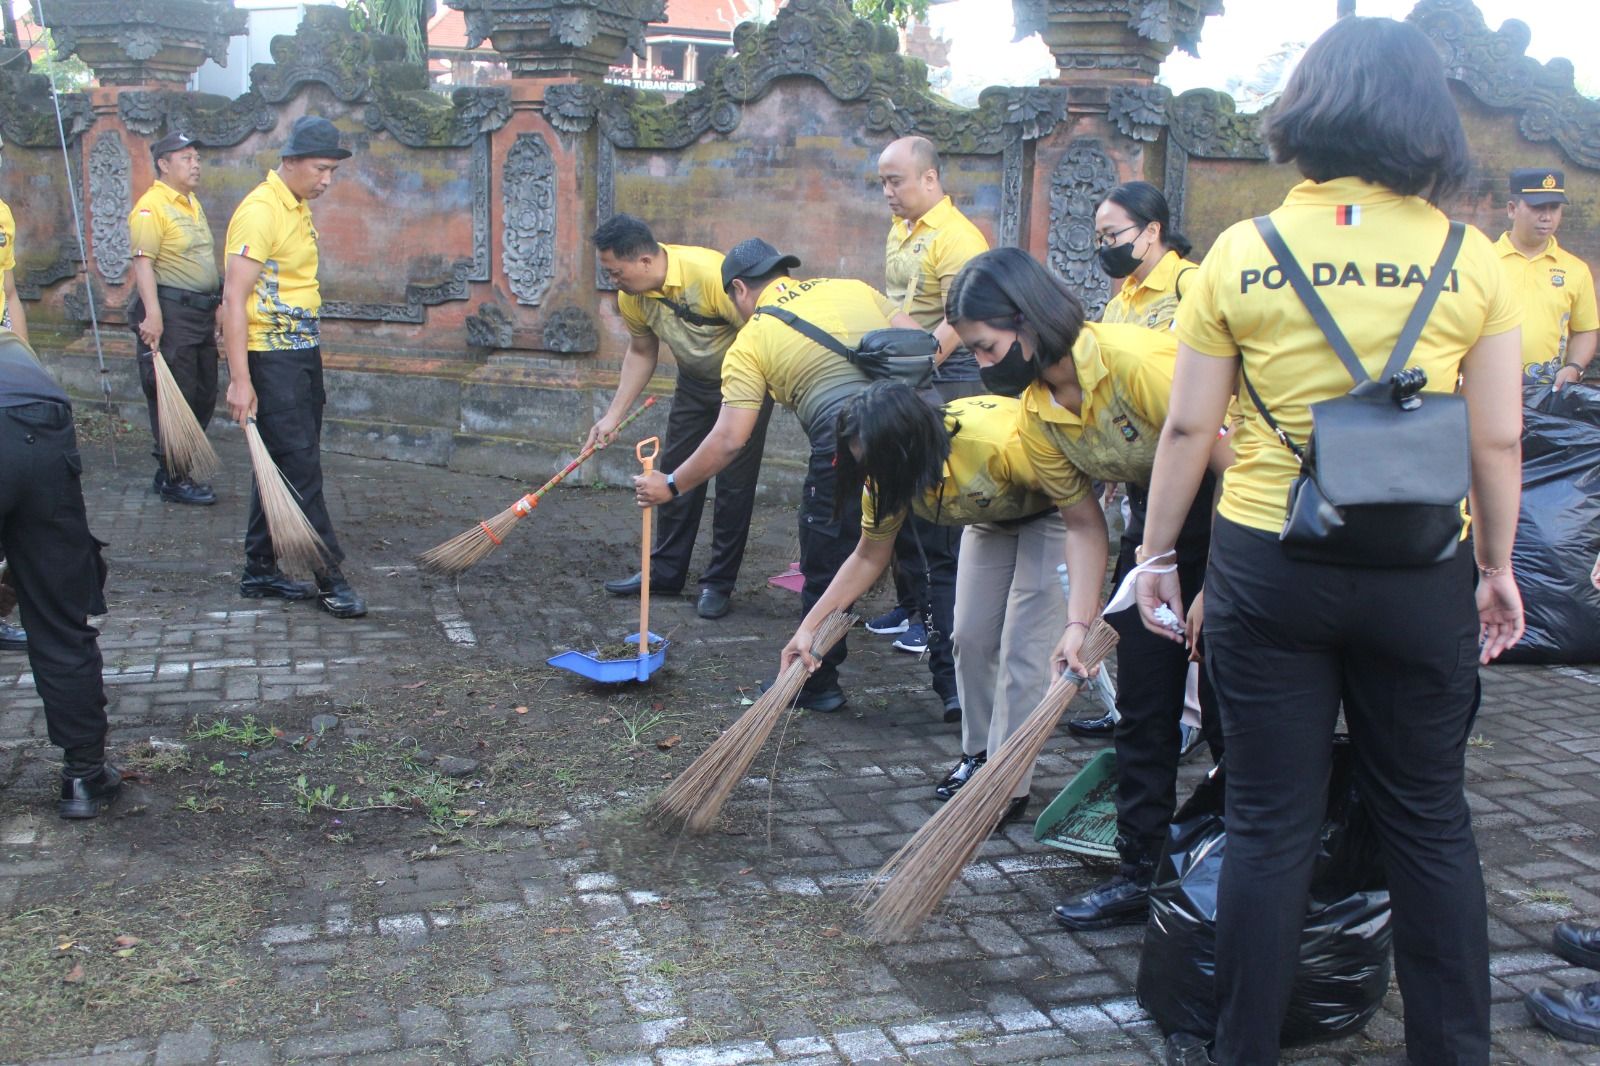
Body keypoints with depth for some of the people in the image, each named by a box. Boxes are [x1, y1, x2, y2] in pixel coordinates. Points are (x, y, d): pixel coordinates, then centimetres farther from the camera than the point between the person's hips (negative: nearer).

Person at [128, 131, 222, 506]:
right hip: (170, 312, -9)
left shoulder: (192, 204, 18)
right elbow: (143, 263, -19)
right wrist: (152, 314, -27)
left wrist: (214, 308, 24)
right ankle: (172, 479, 4)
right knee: (174, 398, -5)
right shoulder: (151, 207, -11)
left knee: (204, 395, 12)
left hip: (201, 312, 9)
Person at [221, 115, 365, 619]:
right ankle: (329, 578, 0)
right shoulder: (260, 211, -15)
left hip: (304, 351, 9)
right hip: (270, 356, -9)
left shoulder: (298, 209, 13)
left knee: (283, 465, 13)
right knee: (300, 468, -6)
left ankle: (260, 572, 22)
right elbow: (234, 298, -20)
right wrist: (240, 379, -24)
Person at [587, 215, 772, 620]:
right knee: (676, 474, 8)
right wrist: (613, 415, 2)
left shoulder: (709, 274, -33)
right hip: (694, 382, 7)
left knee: (734, 483, -5)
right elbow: (641, 353, 6)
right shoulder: (631, 296, -10)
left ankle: (719, 583, 5)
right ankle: (665, 571, 20)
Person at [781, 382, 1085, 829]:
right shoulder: (891, 474, -22)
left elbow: (1087, 517, -34)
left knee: (1023, 648, -12)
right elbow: (868, 557, -6)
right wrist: (810, 626, -12)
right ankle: (978, 752, 23)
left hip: (1055, 506, -6)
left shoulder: (1002, 443, -43)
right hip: (989, 516, 6)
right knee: (971, 636, 2)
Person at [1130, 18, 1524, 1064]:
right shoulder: (1473, 261, -2)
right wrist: (1498, 568, 12)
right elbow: (1499, 441, -1)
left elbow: (1188, 430, -3)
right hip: (1421, 576, 1)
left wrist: (1156, 553, 8)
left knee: (1272, 823, 9)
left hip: (1267, 567, 0)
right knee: (1431, 821, 16)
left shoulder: (1241, 254, -4)